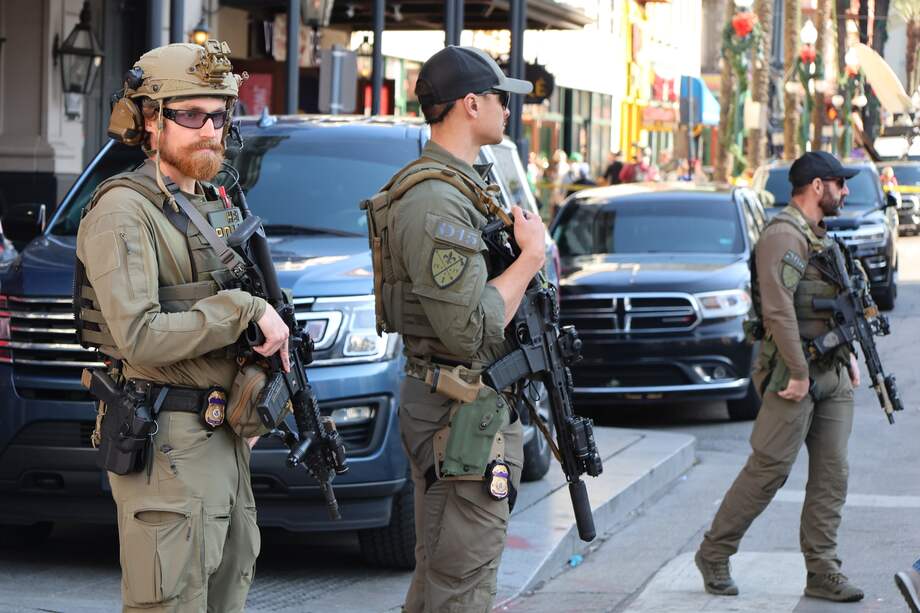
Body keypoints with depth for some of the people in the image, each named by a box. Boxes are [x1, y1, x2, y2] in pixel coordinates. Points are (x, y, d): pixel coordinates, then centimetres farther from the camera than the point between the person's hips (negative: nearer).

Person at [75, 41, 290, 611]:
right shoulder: (123, 211, -12)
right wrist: (244, 310, -19)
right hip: (167, 446, -9)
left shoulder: (215, 206, 17)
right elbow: (138, 335, -23)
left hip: (224, 436, 9)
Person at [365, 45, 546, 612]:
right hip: (463, 416, -11)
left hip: (481, 408, 11)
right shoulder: (436, 203, -19)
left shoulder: (459, 188, 16)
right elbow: (469, 329, -24)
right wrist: (530, 257, -14)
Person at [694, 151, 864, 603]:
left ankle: (822, 572, 7)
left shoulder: (819, 237, 18)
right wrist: (799, 373, -21)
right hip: (794, 372, -9)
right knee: (769, 469, -6)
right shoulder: (784, 236, -13)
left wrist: (848, 355, 16)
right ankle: (714, 554, 6)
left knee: (831, 474, 5)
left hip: (833, 376, 9)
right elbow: (778, 310, -21)